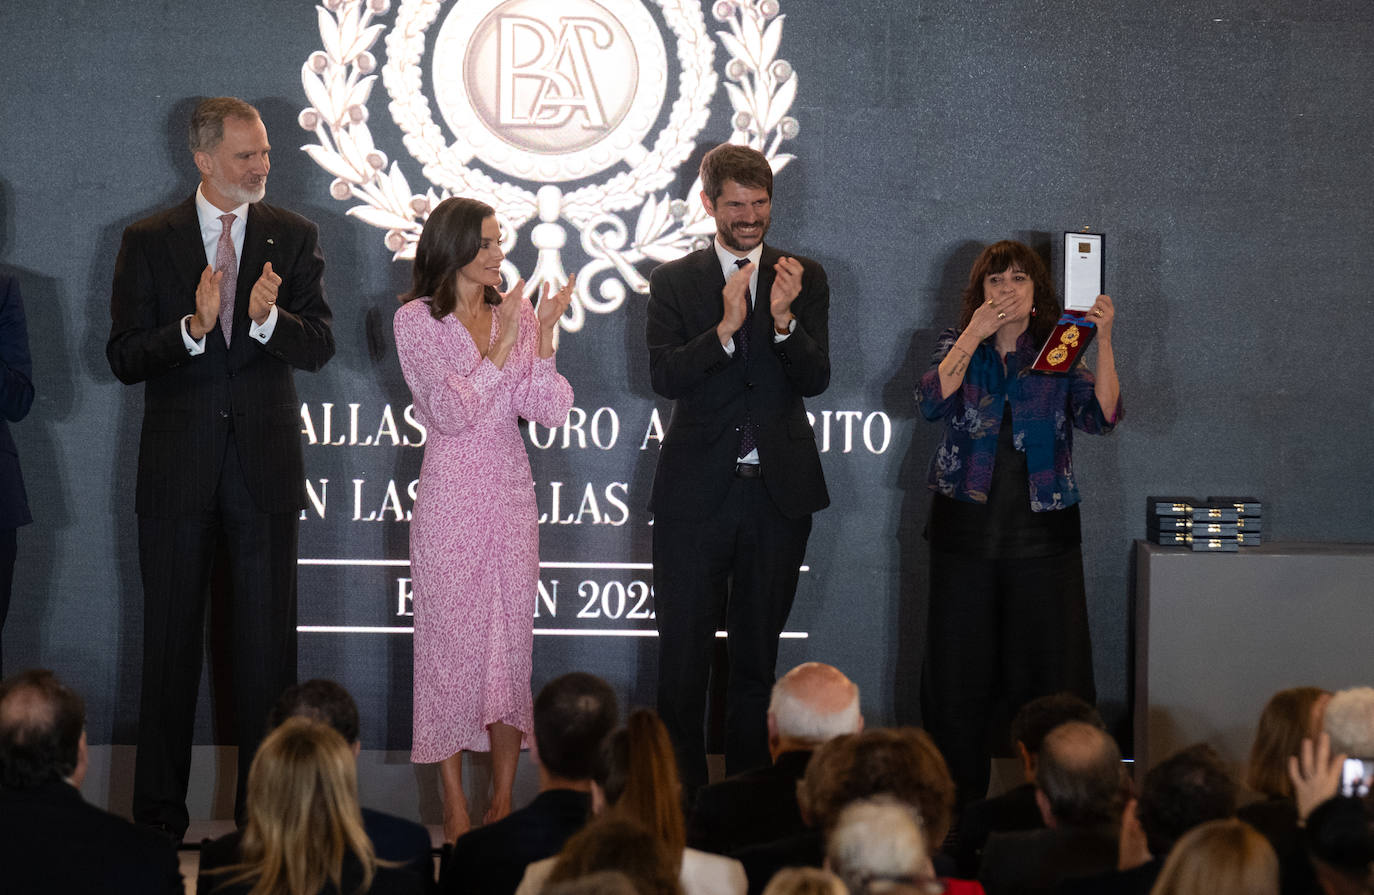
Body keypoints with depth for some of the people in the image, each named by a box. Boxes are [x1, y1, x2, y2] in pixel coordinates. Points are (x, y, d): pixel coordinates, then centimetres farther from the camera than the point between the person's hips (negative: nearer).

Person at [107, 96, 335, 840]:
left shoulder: (292, 237, 4)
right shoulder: (148, 242, 1)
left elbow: (318, 347, -3)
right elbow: (124, 359, -5)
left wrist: (267, 318, -24)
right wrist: (192, 327, -22)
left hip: (264, 466, 1)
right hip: (177, 470, 0)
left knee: (267, 644, 3)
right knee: (170, 643, 7)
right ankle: (158, 809, 14)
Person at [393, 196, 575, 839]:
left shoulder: (516, 313, 7)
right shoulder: (416, 320, -3)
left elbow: (549, 410, -1)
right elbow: (451, 411, -13)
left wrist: (544, 334, -13)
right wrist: (506, 342, -15)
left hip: (511, 491, 4)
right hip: (450, 494, -4)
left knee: (511, 639, 4)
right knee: (450, 639, 0)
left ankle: (503, 801, 12)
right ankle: (455, 807, 7)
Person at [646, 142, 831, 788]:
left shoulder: (804, 279, 5)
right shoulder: (674, 282, 2)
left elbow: (815, 380, -4)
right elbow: (665, 377, -10)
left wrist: (783, 318, -21)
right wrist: (725, 327, -24)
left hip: (779, 491, 1)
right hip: (697, 492, -1)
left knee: (758, 650, 10)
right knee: (684, 649, 3)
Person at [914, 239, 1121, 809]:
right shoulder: (957, 348, 8)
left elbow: (1103, 415, -8)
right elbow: (932, 401, -11)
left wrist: (1104, 342, -18)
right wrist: (975, 334, -16)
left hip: (1042, 537, -1)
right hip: (966, 533, 1)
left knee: (1053, 677, -3)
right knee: (957, 678, 3)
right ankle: (957, 805, 12)